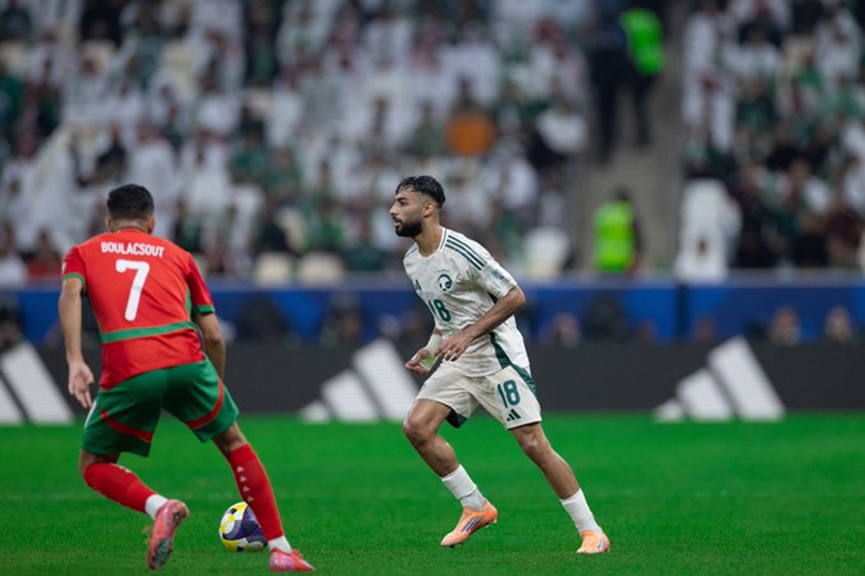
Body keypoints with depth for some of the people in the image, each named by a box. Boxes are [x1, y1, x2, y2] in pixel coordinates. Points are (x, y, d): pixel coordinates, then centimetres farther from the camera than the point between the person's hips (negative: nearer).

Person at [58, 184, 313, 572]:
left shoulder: (84, 253, 23)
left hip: (126, 372, -1)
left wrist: (75, 362, -9)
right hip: (187, 361, 2)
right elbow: (213, 335, 21)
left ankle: (158, 507, -11)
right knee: (234, 443, 22)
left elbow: (69, 294, 0)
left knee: (94, 466, 18)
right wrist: (217, 387, 33)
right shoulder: (176, 255, 27)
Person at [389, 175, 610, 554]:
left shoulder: (462, 251, -17)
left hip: (497, 354, -8)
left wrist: (468, 335, -20)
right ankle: (475, 508, 5)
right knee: (416, 426, -10)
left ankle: (591, 531, -4)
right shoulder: (412, 262, 8)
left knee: (533, 443, -12)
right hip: (458, 361, 8)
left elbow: (515, 297, -15)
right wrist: (431, 350, 8)